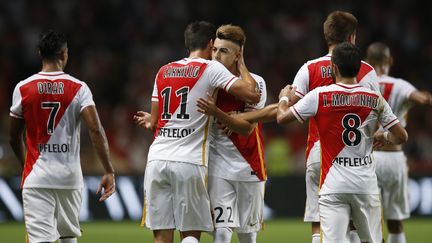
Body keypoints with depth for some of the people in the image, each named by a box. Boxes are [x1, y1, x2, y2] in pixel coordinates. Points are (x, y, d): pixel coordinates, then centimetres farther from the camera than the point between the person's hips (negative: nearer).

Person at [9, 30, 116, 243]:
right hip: (69, 176, 1)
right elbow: (95, 130, -13)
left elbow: (15, 137, 8)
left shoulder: (23, 88, -1)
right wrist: (109, 171, -10)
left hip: (37, 176, -1)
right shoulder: (79, 88, -3)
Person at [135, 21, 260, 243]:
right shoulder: (211, 69, 0)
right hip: (189, 163, -4)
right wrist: (241, 64, 11)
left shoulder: (163, 72, 16)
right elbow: (252, 95, -5)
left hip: (157, 159, 4)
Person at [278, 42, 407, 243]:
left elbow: (282, 117, 4)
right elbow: (401, 136, 6)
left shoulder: (320, 96, -4)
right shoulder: (375, 99, 3)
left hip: (334, 185, -2)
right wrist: (383, 138, 28)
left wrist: (284, 98, 26)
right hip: (367, 185, 2)